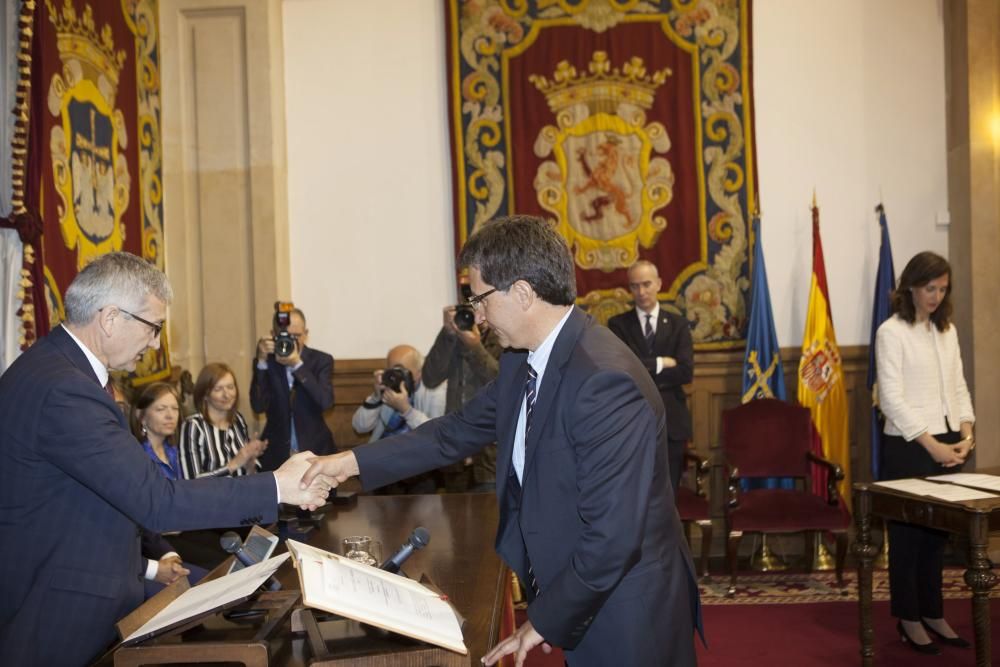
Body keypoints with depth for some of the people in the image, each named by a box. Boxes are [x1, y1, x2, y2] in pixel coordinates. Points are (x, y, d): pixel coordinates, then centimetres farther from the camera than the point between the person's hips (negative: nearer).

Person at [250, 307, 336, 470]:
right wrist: (262, 361, -19)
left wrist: (297, 364, -23)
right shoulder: (267, 362, 0)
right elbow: (258, 406, -12)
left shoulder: (321, 360, -2)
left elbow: (326, 402, -17)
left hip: (315, 450, 0)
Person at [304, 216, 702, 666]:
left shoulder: (605, 382, -29)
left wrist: (545, 621, -17)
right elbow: (460, 431, 13)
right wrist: (354, 461, 9)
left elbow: (612, 536, -29)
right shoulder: (522, 361, -1)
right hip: (576, 595, 8)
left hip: (624, 619, -8)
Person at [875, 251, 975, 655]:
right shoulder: (891, 332, -9)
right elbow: (892, 400, -14)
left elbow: (958, 387, 12)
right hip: (908, 447, -6)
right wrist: (932, 445, -18)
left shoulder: (947, 329, 11)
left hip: (947, 445, 6)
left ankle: (933, 614, 24)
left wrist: (965, 434, -3)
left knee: (937, 532, 13)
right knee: (908, 534, 2)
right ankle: (909, 620, 13)